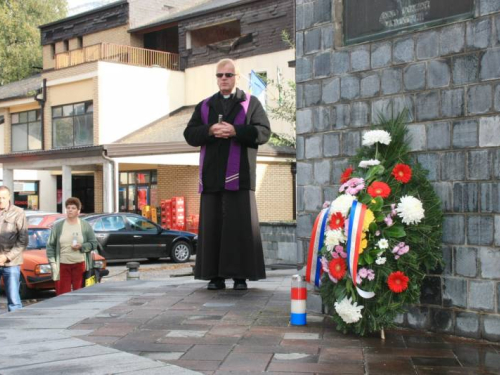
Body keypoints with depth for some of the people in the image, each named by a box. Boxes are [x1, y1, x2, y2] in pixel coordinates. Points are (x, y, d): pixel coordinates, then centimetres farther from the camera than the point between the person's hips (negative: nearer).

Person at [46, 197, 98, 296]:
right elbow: (50, 245, 7)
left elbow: (93, 244, 5)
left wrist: (81, 247, -12)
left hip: (80, 265, -1)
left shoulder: (86, 226, 5)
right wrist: (52, 262, -3)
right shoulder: (57, 226, 7)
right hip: (62, 265, 1)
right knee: (62, 293, -2)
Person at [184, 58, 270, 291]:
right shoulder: (204, 106, 18)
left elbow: (263, 132, -2)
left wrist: (235, 131, -15)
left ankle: (240, 275, -1)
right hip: (212, 175, 3)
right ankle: (215, 276, 3)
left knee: (240, 225, -5)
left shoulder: (250, 103, 10)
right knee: (212, 225, 0)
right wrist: (210, 130, -10)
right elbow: (189, 134, 9)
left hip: (239, 175, -3)